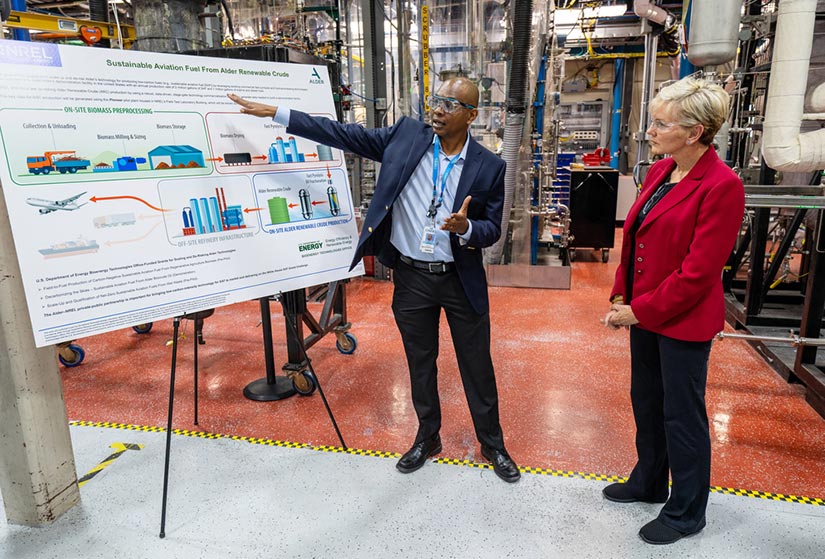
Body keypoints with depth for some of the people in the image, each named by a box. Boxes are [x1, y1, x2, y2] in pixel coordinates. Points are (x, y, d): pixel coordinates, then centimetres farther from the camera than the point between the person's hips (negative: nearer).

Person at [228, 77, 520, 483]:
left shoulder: (489, 166, -6)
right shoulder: (406, 136, -3)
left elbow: (493, 229, -2)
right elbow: (344, 134, -3)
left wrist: (467, 228, -25)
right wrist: (276, 113, -7)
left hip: (462, 281, -1)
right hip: (411, 277, 2)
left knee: (477, 366, 11)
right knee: (420, 363, 16)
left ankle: (492, 444, 34)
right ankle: (428, 438, 38)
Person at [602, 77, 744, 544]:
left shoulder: (722, 186, -19)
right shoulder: (659, 172, 5)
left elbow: (698, 271, -21)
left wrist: (640, 311, -16)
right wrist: (622, 297, 2)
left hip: (684, 321, -8)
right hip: (645, 312, 8)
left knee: (681, 415, 8)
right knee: (646, 400, 21)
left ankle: (687, 512, 31)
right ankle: (650, 483, 44)